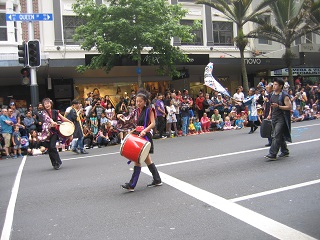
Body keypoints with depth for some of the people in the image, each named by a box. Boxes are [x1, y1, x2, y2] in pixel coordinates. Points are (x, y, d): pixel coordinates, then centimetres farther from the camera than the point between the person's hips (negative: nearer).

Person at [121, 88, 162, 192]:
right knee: (147, 159, 14)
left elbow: (153, 123, -12)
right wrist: (133, 131, 5)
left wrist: (144, 130, -25)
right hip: (138, 136, 8)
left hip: (145, 137, -8)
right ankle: (157, 180, 27)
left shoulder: (149, 110, -5)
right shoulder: (136, 111, 13)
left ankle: (131, 185, -7)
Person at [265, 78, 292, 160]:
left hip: (281, 119, -8)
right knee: (280, 136, 16)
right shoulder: (273, 95, 12)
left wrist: (278, 106, -24)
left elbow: (289, 107, -15)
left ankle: (272, 154, -13)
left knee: (276, 136, -12)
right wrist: (270, 114, 15)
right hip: (274, 118, 8)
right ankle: (285, 151, 29)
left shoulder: (284, 96, -11)